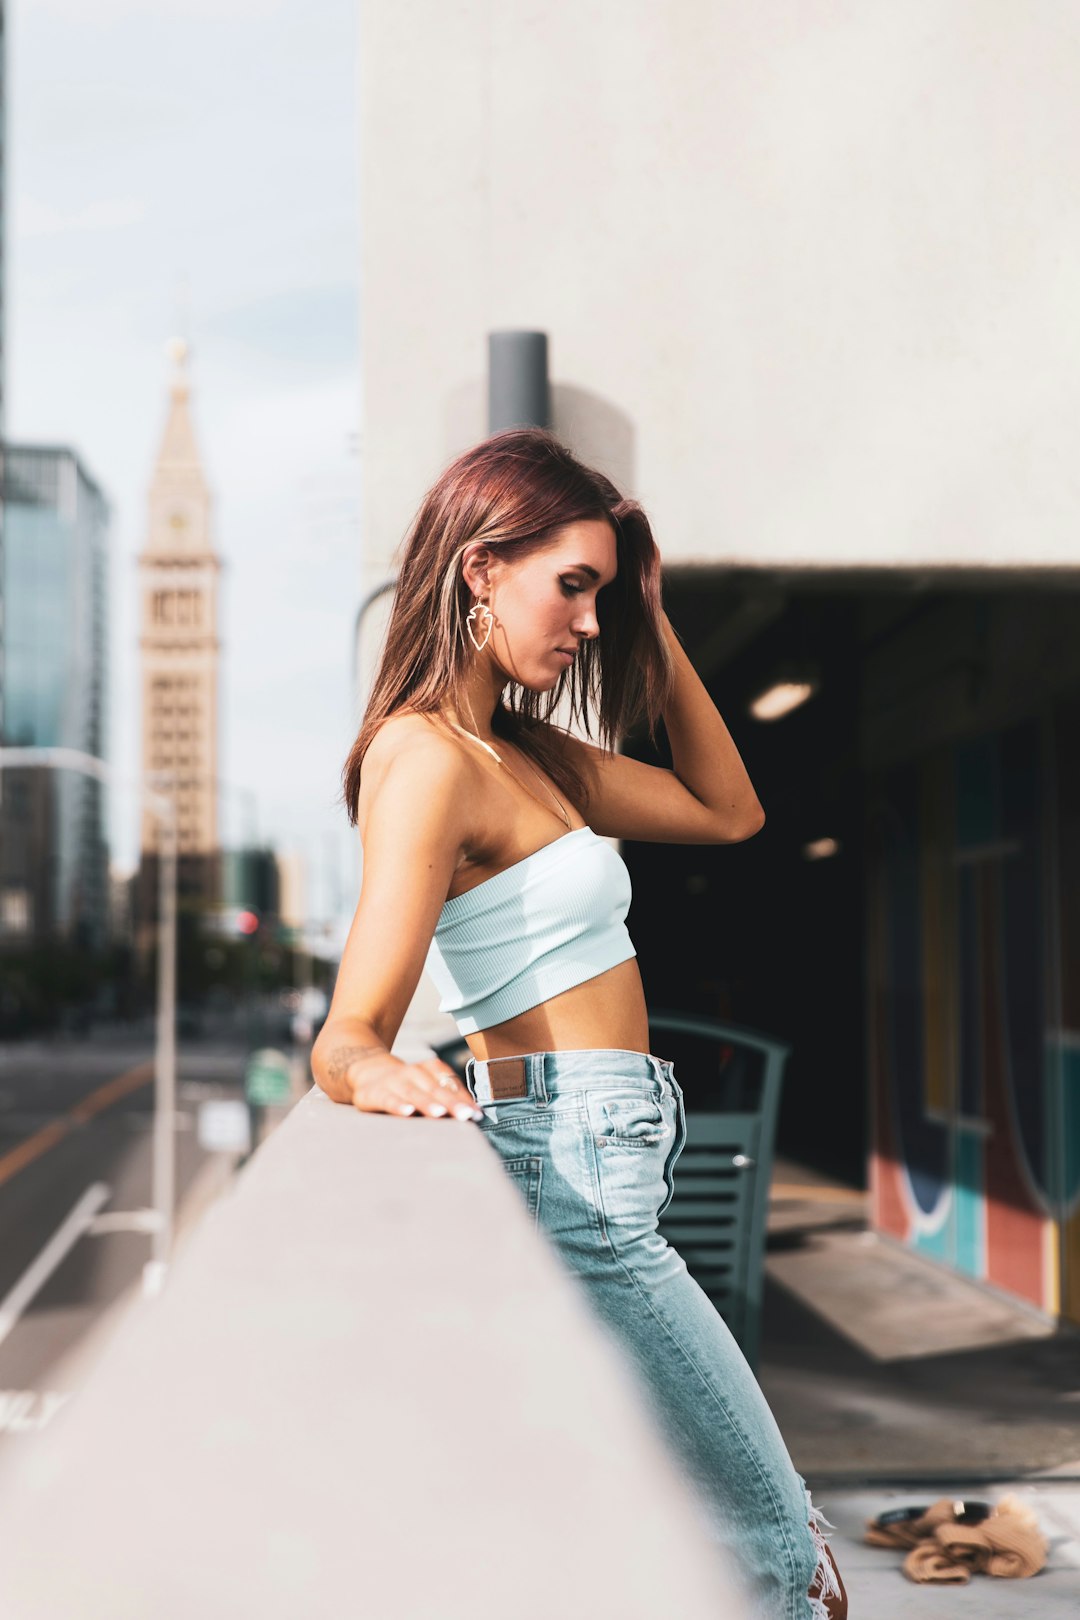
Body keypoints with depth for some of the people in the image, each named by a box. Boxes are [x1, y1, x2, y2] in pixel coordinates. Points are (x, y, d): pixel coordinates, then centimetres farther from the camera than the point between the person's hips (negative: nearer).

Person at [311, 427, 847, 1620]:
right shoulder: (429, 759, -15)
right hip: (574, 1172, -10)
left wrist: (650, 619, 13)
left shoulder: (523, 748, 13)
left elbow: (728, 810, 19)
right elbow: (346, 1037, -22)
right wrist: (381, 1074, -46)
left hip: (591, 1179, 10)